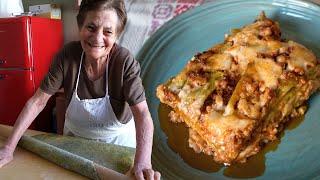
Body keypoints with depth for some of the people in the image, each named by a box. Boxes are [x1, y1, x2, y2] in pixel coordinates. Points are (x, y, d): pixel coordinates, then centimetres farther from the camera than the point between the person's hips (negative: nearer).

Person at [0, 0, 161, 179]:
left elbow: (142, 113, -35)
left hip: (117, 139, -2)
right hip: (75, 135, 3)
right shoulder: (67, 56, -21)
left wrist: (143, 162, -49)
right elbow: (38, 101, -17)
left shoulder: (125, 62, -28)